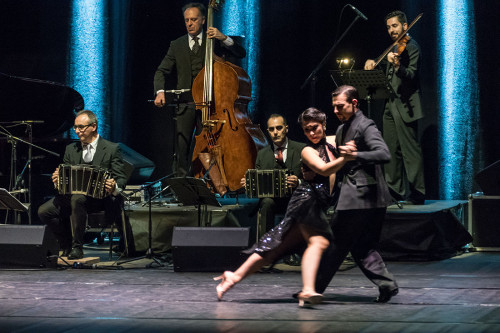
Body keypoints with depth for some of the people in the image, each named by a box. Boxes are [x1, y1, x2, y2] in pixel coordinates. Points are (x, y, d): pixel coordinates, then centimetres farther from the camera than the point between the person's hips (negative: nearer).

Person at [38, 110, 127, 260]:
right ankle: (67, 246, 0)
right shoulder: (71, 149, 15)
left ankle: (77, 247, -27)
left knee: (77, 199, -38)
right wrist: (57, 179, -9)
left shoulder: (112, 149, 2)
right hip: (72, 195, 5)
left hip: (99, 197, -5)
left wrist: (114, 188, -26)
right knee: (44, 211, -18)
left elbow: (121, 179, -3)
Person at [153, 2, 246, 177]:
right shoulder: (177, 45, 14)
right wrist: (160, 91, -10)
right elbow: (162, 71, 10)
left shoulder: (214, 42, 9)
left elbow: (241, 53, 2)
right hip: (184, 105, 2)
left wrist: (224, 38, -14)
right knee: (181, 146, -8)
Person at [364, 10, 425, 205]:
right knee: (392, 151, 10)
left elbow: (412, 75, -20)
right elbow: (387, 77, 25)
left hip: (404, 106, -9)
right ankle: (395, 192, 17)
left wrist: (398, 66, -39)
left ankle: (417, 194, -10)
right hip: (390, 106, 9)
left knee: (410, 150, -10)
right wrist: (372, 64, 7)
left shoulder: (411, 47, -7)